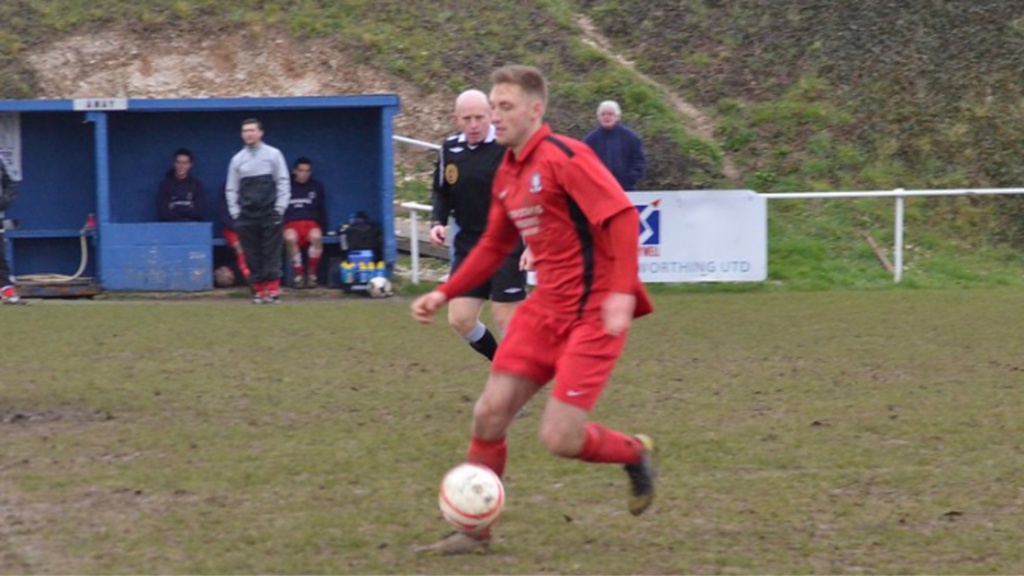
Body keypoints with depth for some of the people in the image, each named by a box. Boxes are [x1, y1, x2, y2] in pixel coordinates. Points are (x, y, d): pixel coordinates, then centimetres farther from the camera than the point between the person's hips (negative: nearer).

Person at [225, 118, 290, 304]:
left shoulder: (273, 154, 4)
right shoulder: (237, 159, 11)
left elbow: (283, 182, 3)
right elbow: (231, 189, 13)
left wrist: (279, 209, -5)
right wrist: (235, 213, 3)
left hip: (270, 213, -3)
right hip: (246, 215, 3)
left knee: (272, 252, -6)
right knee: (252, 254, 0)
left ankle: (273, 290, -6)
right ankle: (259, 290, 4)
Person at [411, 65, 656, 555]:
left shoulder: (564, 157, -15)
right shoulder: (507, 174, 12)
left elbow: (622, 217, -21)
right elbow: (494, 246, 24)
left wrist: (622, 292, -29)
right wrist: (444, 294, 16)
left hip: (592, 313, -8)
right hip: (545, 308, 8)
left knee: (559, 438, -11)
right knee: (490, 412, -1)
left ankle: (635, 454, 20)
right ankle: (474, 531, 11)